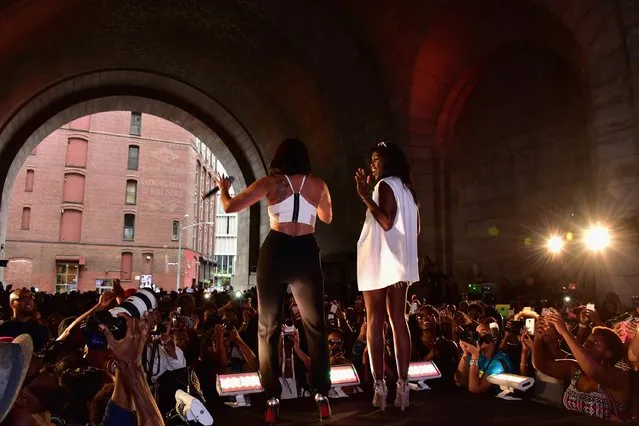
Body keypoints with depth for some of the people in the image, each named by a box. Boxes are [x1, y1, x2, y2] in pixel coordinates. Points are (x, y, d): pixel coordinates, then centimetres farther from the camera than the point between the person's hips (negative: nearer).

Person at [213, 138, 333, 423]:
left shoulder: (271, 182, 3)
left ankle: (272, 399, 10)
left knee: (268, 328, 11)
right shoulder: (318, 184, 8)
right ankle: (321, 396, 12)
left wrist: (223, 189, 22)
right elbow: (326, 218, 25)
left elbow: (230, 207, 2)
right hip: (306, 255, 1)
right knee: (315, 326, 13)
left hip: (275, 253, -1)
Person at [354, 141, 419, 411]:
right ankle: (402, 385, 3)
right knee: (399, 321, 4)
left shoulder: (385, 185, -6)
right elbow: (415, 229, 19)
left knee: (374, 321, -4)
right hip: (400, 261, 8)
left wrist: (365, 196, -15)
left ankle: (379, 384, -5)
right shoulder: (405, 188, 19)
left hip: (381, 259, -8)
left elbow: (386, 222, -19)